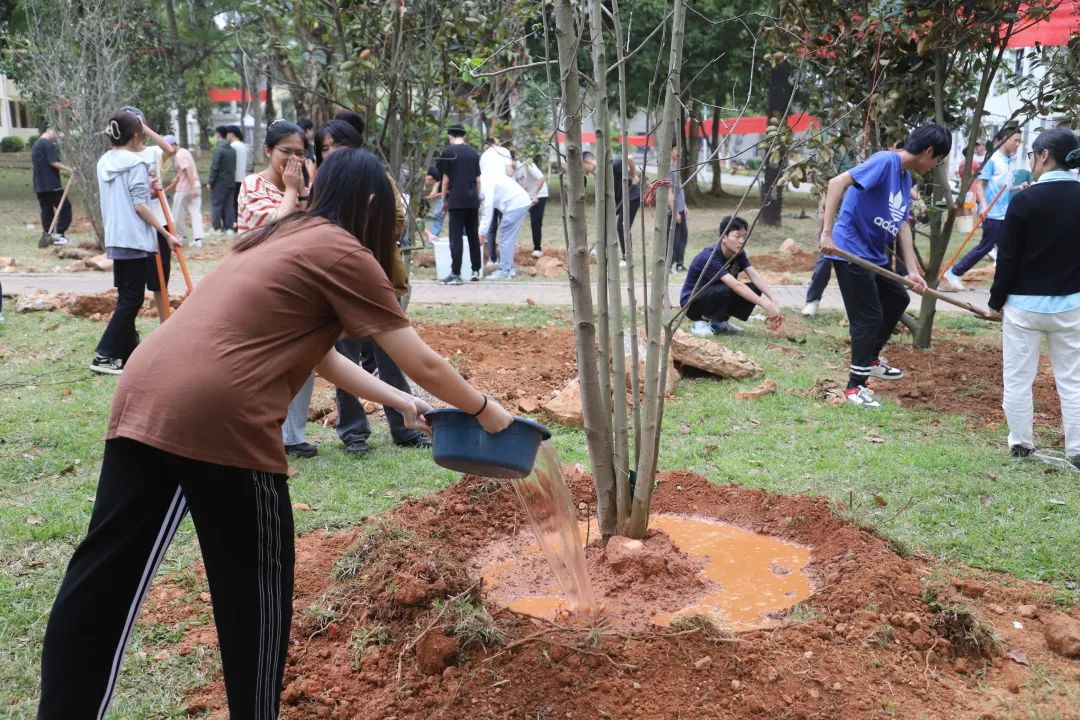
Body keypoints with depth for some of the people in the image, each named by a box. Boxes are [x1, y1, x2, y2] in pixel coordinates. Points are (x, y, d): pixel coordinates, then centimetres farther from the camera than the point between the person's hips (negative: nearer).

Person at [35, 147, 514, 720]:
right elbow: (424, 364, 3)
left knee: (103, 575, 14)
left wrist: (398, 401, 34)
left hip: (142, 396, 8)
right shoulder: (344, 254, 0)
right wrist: (483, 409, 19)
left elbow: (314, 351, 31)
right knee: (257, 581, 12)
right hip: (221, 418, -8)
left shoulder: (281, 238, 24)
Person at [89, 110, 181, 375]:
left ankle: (129, 351, 17)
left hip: (115, 239, 8)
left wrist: (147, 187, 19)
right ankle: (104, 356, -6)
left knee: (126, 297, 13)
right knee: (131, 299, -4)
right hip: (136, 240, -8)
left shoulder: (104, 162, 13)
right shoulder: (136, 163, -11)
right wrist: (166, 234, -13)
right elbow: (139, 205, -16)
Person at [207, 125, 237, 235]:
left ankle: (217, 228, 0)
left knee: (216, 205, 1)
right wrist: (231, 178, 18)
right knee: (228, 205, 9)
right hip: (230, 181, 6)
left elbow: (214, 167, -16)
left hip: (219, 182, -6)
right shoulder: (232, 150, 7)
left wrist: (210, 181, -10)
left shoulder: (218, 149, -15)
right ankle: (229, 228, 9)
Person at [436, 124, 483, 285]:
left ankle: (455, 274, -8)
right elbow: (478, 179, 12)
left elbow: (446, 179, -4)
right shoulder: (473, 152, 10)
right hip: (473, 200, 5)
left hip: (456, 200, -5)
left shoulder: (448, 152, -4)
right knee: (474, 235, 13)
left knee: (456, 237, -5)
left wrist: (443, 200, 5)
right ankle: (476, 271, 19)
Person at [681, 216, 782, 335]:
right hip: (692, 303, -8)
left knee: (754, 289, -12)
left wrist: (774, 301, -32)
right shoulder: (710, 257, -30)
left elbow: (756, 278, -16)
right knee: (727, 290, -35)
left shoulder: (738, 254, -6)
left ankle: (720, 322, 2)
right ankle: (703, 323, -14)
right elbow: (736, 285, -39)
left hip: (715, 296, 8)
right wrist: (766, 305, -43)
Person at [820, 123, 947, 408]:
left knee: (897, 300, 23)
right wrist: (827, 233, -33)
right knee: (869, 316, -5)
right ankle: (855, 386, 6)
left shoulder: (906, 177, 11)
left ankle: (871, 358, 39)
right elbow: (837, 182, -27)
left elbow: (902, 225, 12)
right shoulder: (886, 161, -17)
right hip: (850, 251, -10)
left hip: (874, 254, 10)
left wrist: (912, 271, 5)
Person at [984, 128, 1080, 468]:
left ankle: (1021, 442, 15)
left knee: (1018, 377, 8)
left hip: (1025, 303, -4)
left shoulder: (1025, 201, -13)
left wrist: (996, 301, 1)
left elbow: (1008, 258, -10)